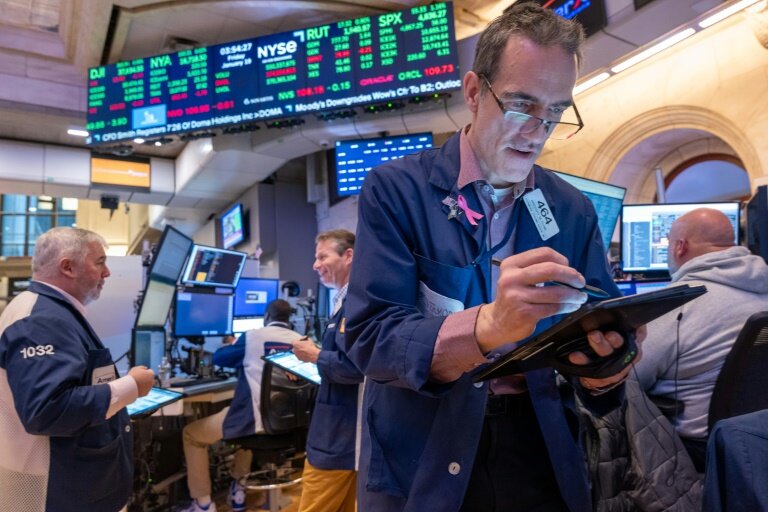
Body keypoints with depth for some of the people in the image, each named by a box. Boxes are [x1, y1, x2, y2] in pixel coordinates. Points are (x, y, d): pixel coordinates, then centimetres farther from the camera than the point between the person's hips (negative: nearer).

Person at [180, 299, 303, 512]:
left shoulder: (252, 336, -5)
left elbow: (218, 357, 10)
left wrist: (243, 360, 32)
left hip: (255, 419, -5)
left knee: (191, 434, 18)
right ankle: (238, 486, 42)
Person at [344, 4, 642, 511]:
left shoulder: (574, 211, 1)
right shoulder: (396, 189, -11)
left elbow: (607, 332, 1)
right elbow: (370, 337, -19)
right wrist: (488, 325, -35)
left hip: (542, 458, 4)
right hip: (419, 469, -3)